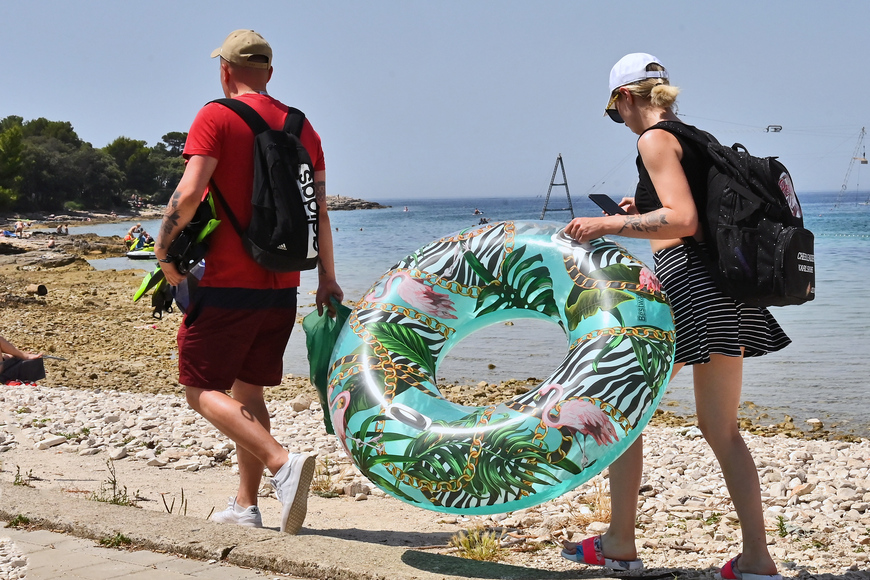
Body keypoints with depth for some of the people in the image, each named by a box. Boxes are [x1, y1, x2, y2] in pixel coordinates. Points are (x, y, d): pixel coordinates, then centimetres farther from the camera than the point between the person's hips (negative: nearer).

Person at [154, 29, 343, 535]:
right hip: (281, 288, 6)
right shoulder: (302, 126, 11)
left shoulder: (216, 117, -6)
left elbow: (189, 193, -18)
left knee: (202, 390, 0)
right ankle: (246, 506, 17)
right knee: (248, 390, 16)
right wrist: (328, 280, 15)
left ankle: (283, 462, -20)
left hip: (227, 285, -6)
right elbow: (320, 211, 11)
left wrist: (165, 249, -5)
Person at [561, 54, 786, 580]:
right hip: (724, 289, 9)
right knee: (722, 430, 12)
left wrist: (608, 225, -14)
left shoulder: (656, 139, -8)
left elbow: (683, 221, -19)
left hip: (684, 284, -8)